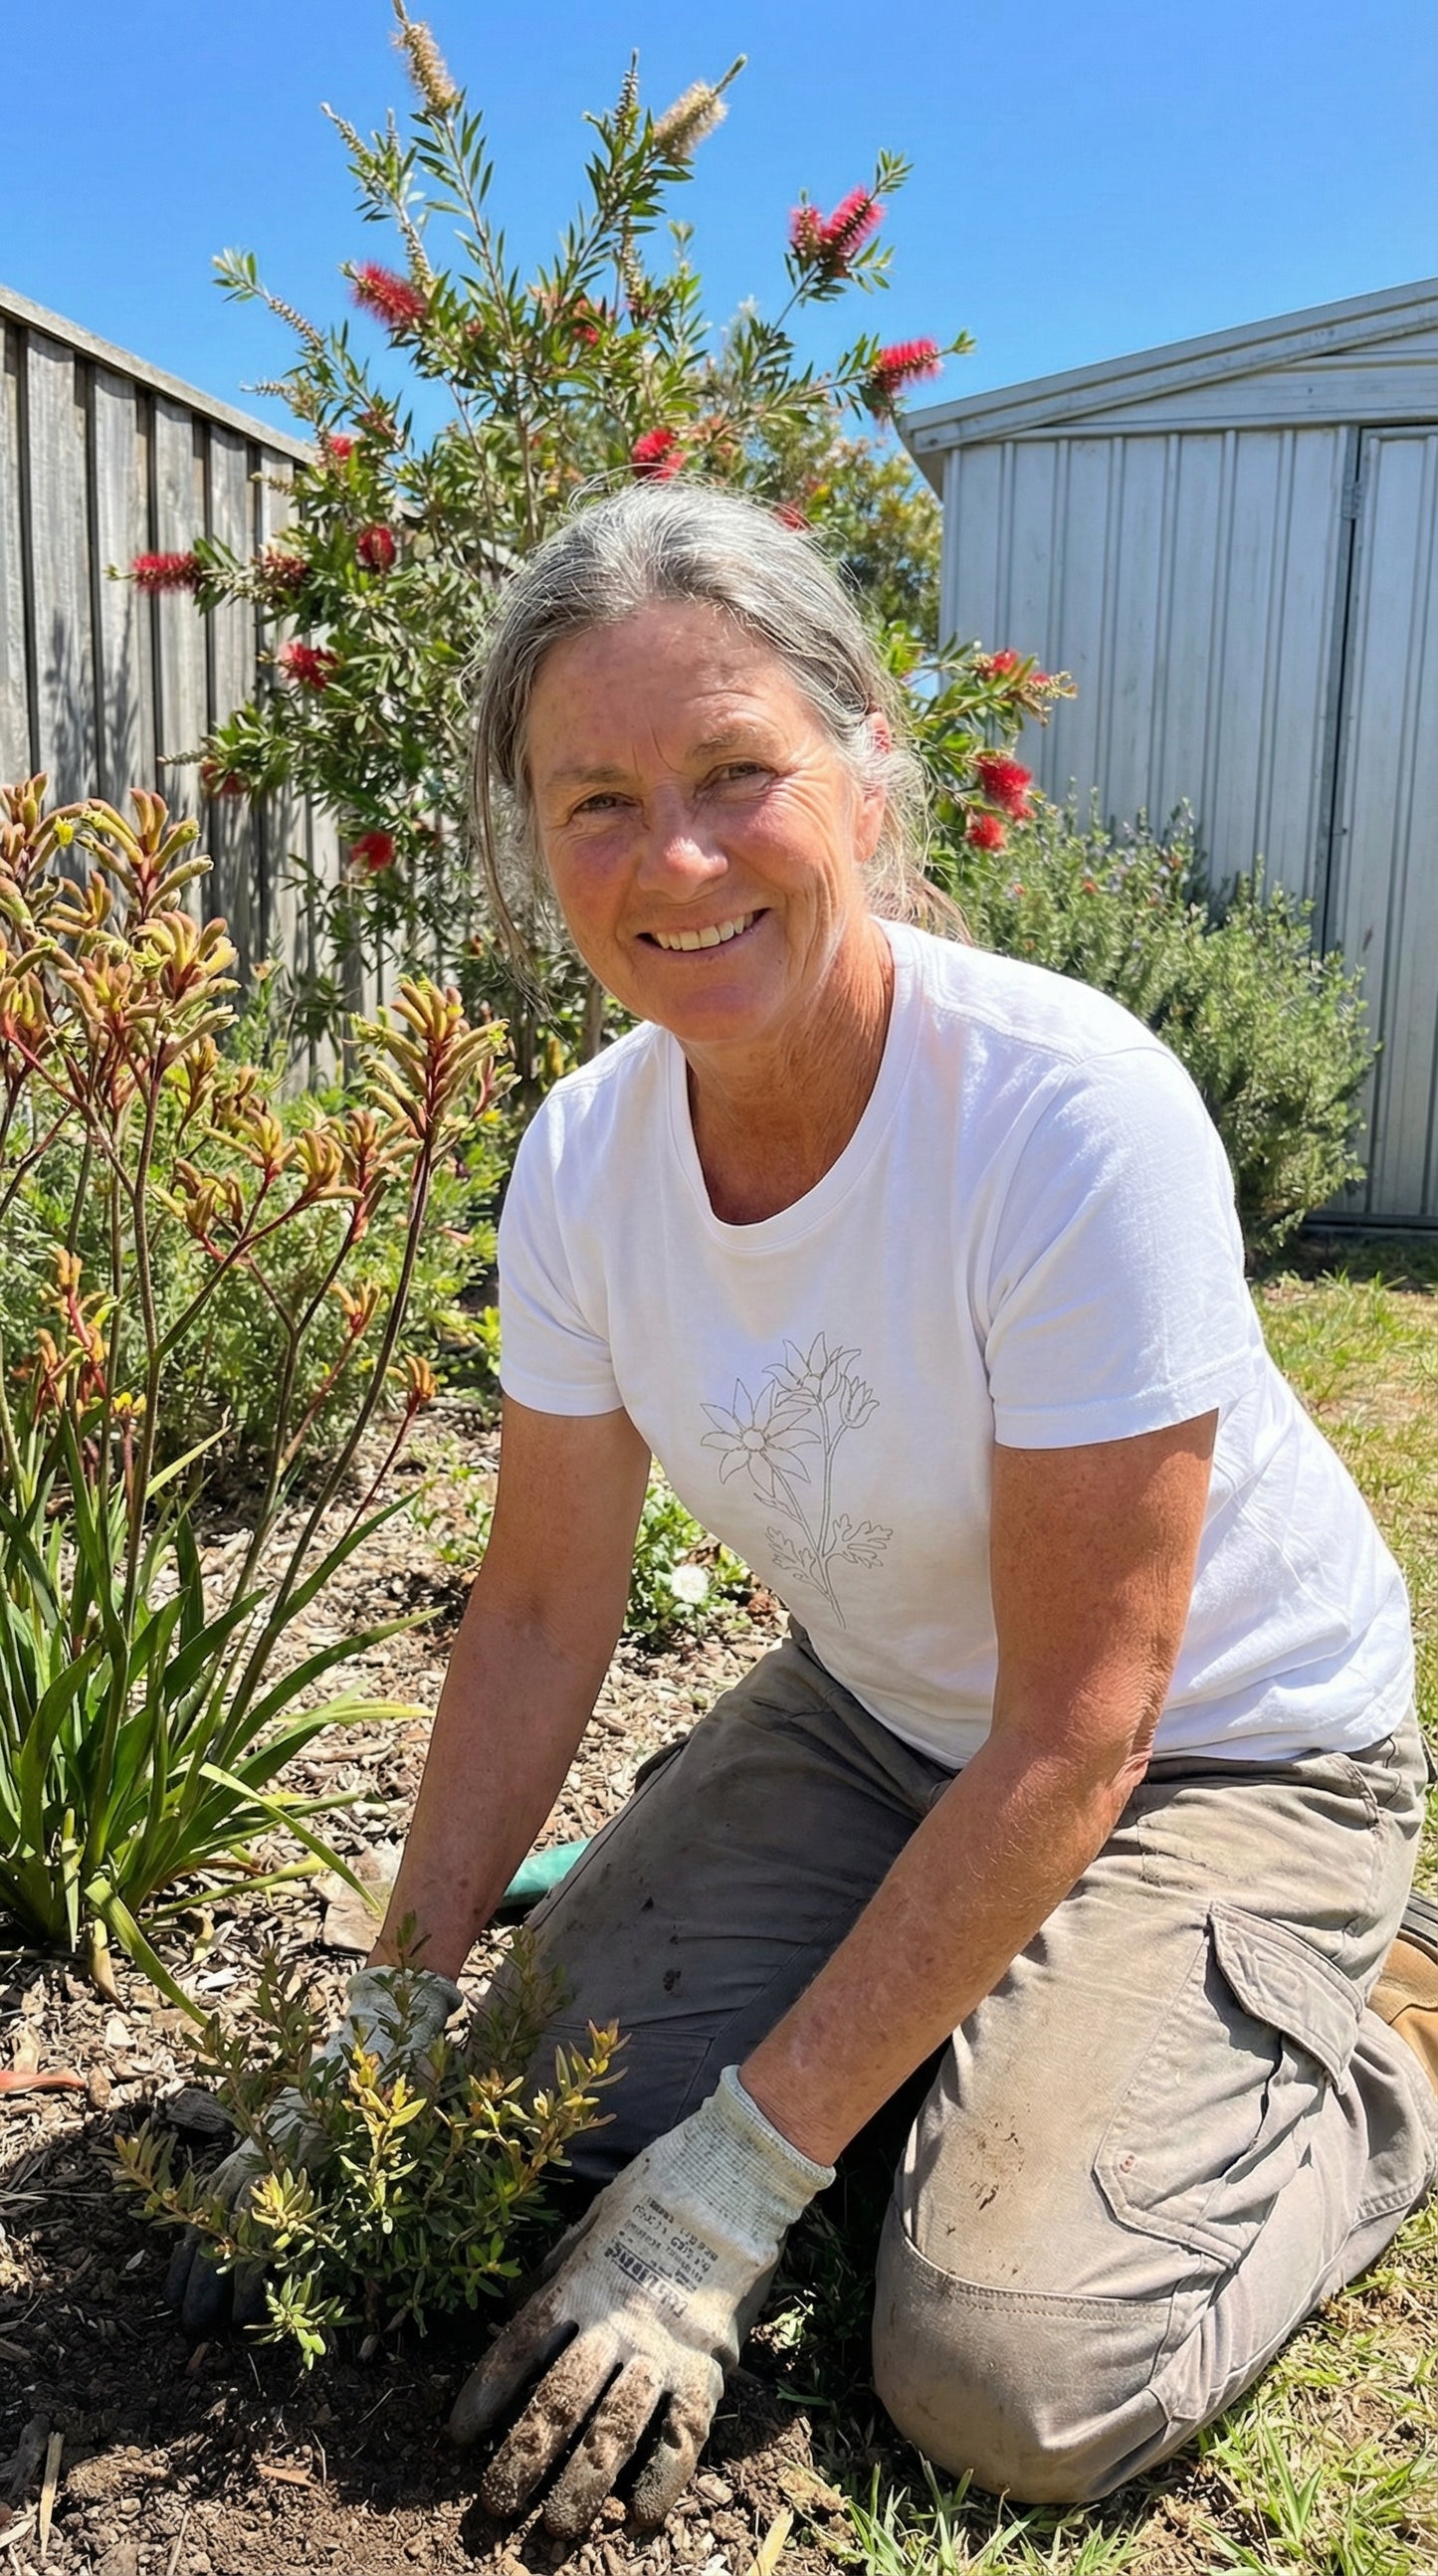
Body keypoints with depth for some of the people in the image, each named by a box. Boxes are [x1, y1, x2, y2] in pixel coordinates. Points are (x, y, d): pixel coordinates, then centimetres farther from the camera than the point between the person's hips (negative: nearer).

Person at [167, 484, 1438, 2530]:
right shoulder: (585, 1155, -14)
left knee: (1011, 2379, -17)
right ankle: (949, 1994, 22)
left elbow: (1073, 1736, -26)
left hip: (1220, 1744, -5)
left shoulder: (1076, 1117, -32)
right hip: (880, 1709, 5)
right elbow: (543, 1607, -2)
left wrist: (744, 2170, -22)